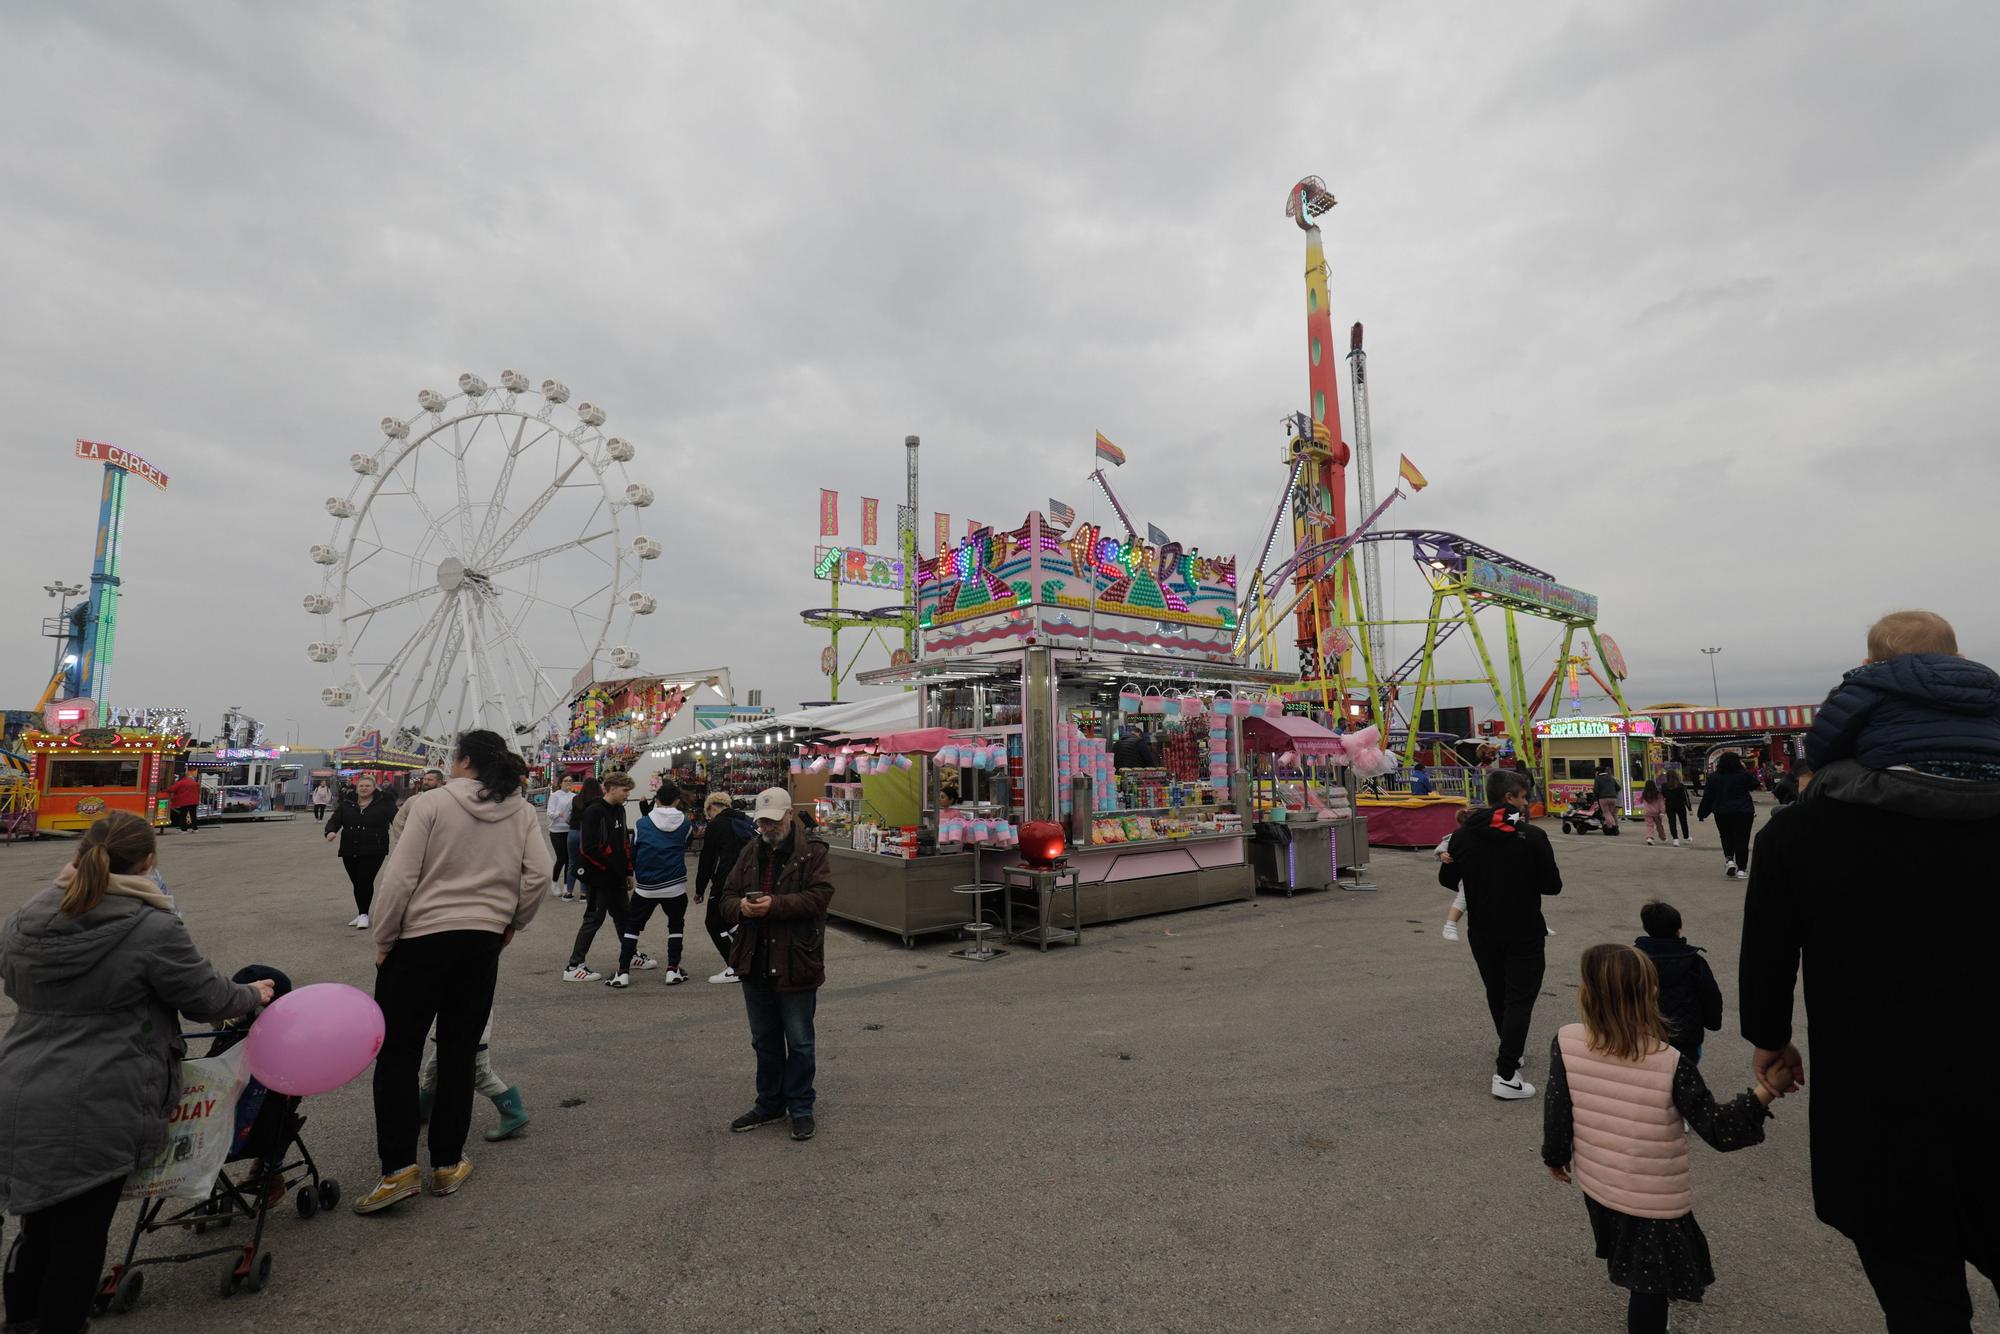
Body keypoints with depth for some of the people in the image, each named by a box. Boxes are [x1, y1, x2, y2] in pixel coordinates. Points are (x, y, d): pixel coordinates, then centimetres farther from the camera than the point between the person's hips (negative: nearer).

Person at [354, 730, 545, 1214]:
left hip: (421, 939, -3)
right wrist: (511, 922, 11)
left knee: (398, 1050, 8)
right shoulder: (523, 813, 2)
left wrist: (383, 942, 0)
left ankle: (398, 1168, 4)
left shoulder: (432, 802, -8)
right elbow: (537, 876, -4)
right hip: (483, 943, 3)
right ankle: (447, 1164, 21)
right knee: (460, 1052, 13)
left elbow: (400, 878, -10)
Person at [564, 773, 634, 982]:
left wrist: (628, 872, 14)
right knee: (595, 918, -3)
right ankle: (573, 967, 6)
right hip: (598, 876, -8)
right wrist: (609, 865, -17)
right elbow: (587, 847, -21)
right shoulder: (594, 811, -16)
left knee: (622, 916, 18)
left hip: (616, 877, 9)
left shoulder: (619, 810, 11)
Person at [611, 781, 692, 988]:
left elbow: (632, 852, 7)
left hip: (646, 887, 0)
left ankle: (623, 972, 9)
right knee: (676, 924, 17)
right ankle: (672, 970, 12)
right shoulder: (685, 823, -4)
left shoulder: (642, 823, -3)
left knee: (632, 925, 14)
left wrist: (630, 875, 23)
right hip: (675, 886, 0)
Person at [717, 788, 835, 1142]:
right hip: (755, 963, 6)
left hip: (796, 963, -6)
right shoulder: (751, 856, 10)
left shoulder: (812, 853, -8)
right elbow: (727, 897, 9)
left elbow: (819, 896, -18)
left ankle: (801, 1108, 24)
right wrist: (741, 907, -14)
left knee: (799, 1042, 8)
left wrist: (775, 905, -27)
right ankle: (770, 1103, 35)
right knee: (764, 1040, 19)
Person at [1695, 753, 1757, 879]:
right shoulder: (1743, 774, -8)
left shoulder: (1715, 777, -2)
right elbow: (1755, 785, 10)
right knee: (1742, 839, 5)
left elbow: (1708, 797, 1)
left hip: (1722, 813, 1)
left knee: (1726, 837, 17)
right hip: (1744, 812, -1)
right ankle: (1741, 869, 5)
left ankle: (1729, 859, -7)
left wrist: (1702, 813, 8)